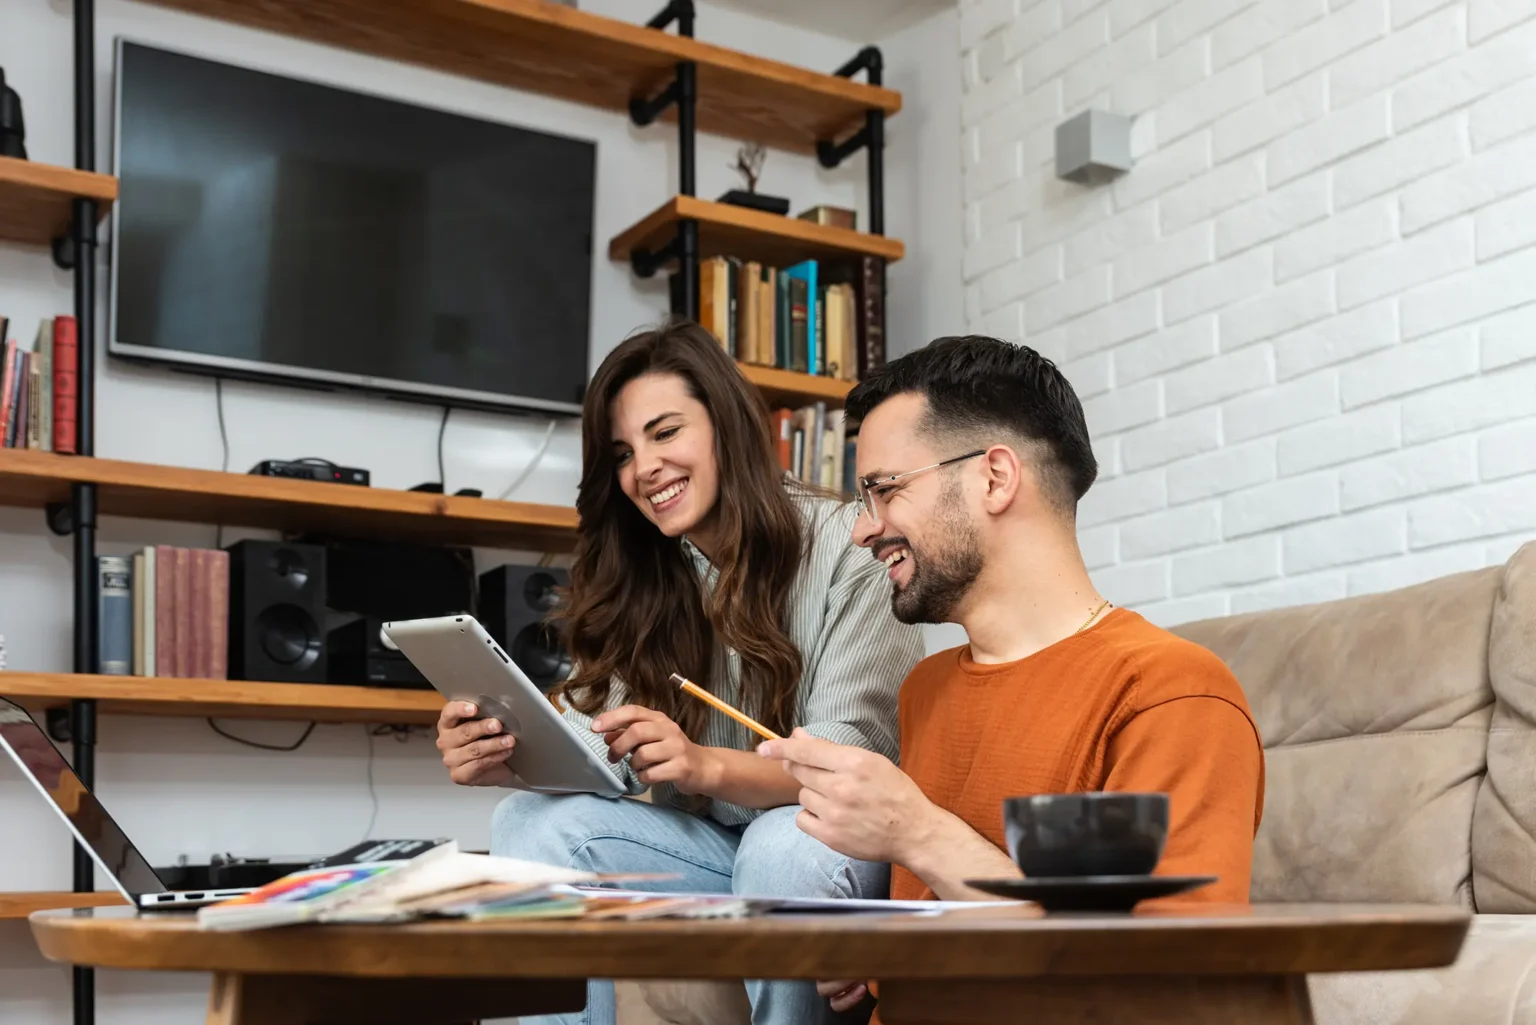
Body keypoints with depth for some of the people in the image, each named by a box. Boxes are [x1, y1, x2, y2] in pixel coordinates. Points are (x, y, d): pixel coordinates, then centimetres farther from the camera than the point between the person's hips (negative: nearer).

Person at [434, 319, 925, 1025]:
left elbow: (854, 755, -20)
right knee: (532, 823, -18)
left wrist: (707, 767, -39)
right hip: (713, 844, 5)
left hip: (835, 841, -4)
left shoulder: (846, 549, -12)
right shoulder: (635, 583, 6)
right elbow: (592, 748, -4)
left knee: (785, 848, -36)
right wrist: (507, 758, -27)